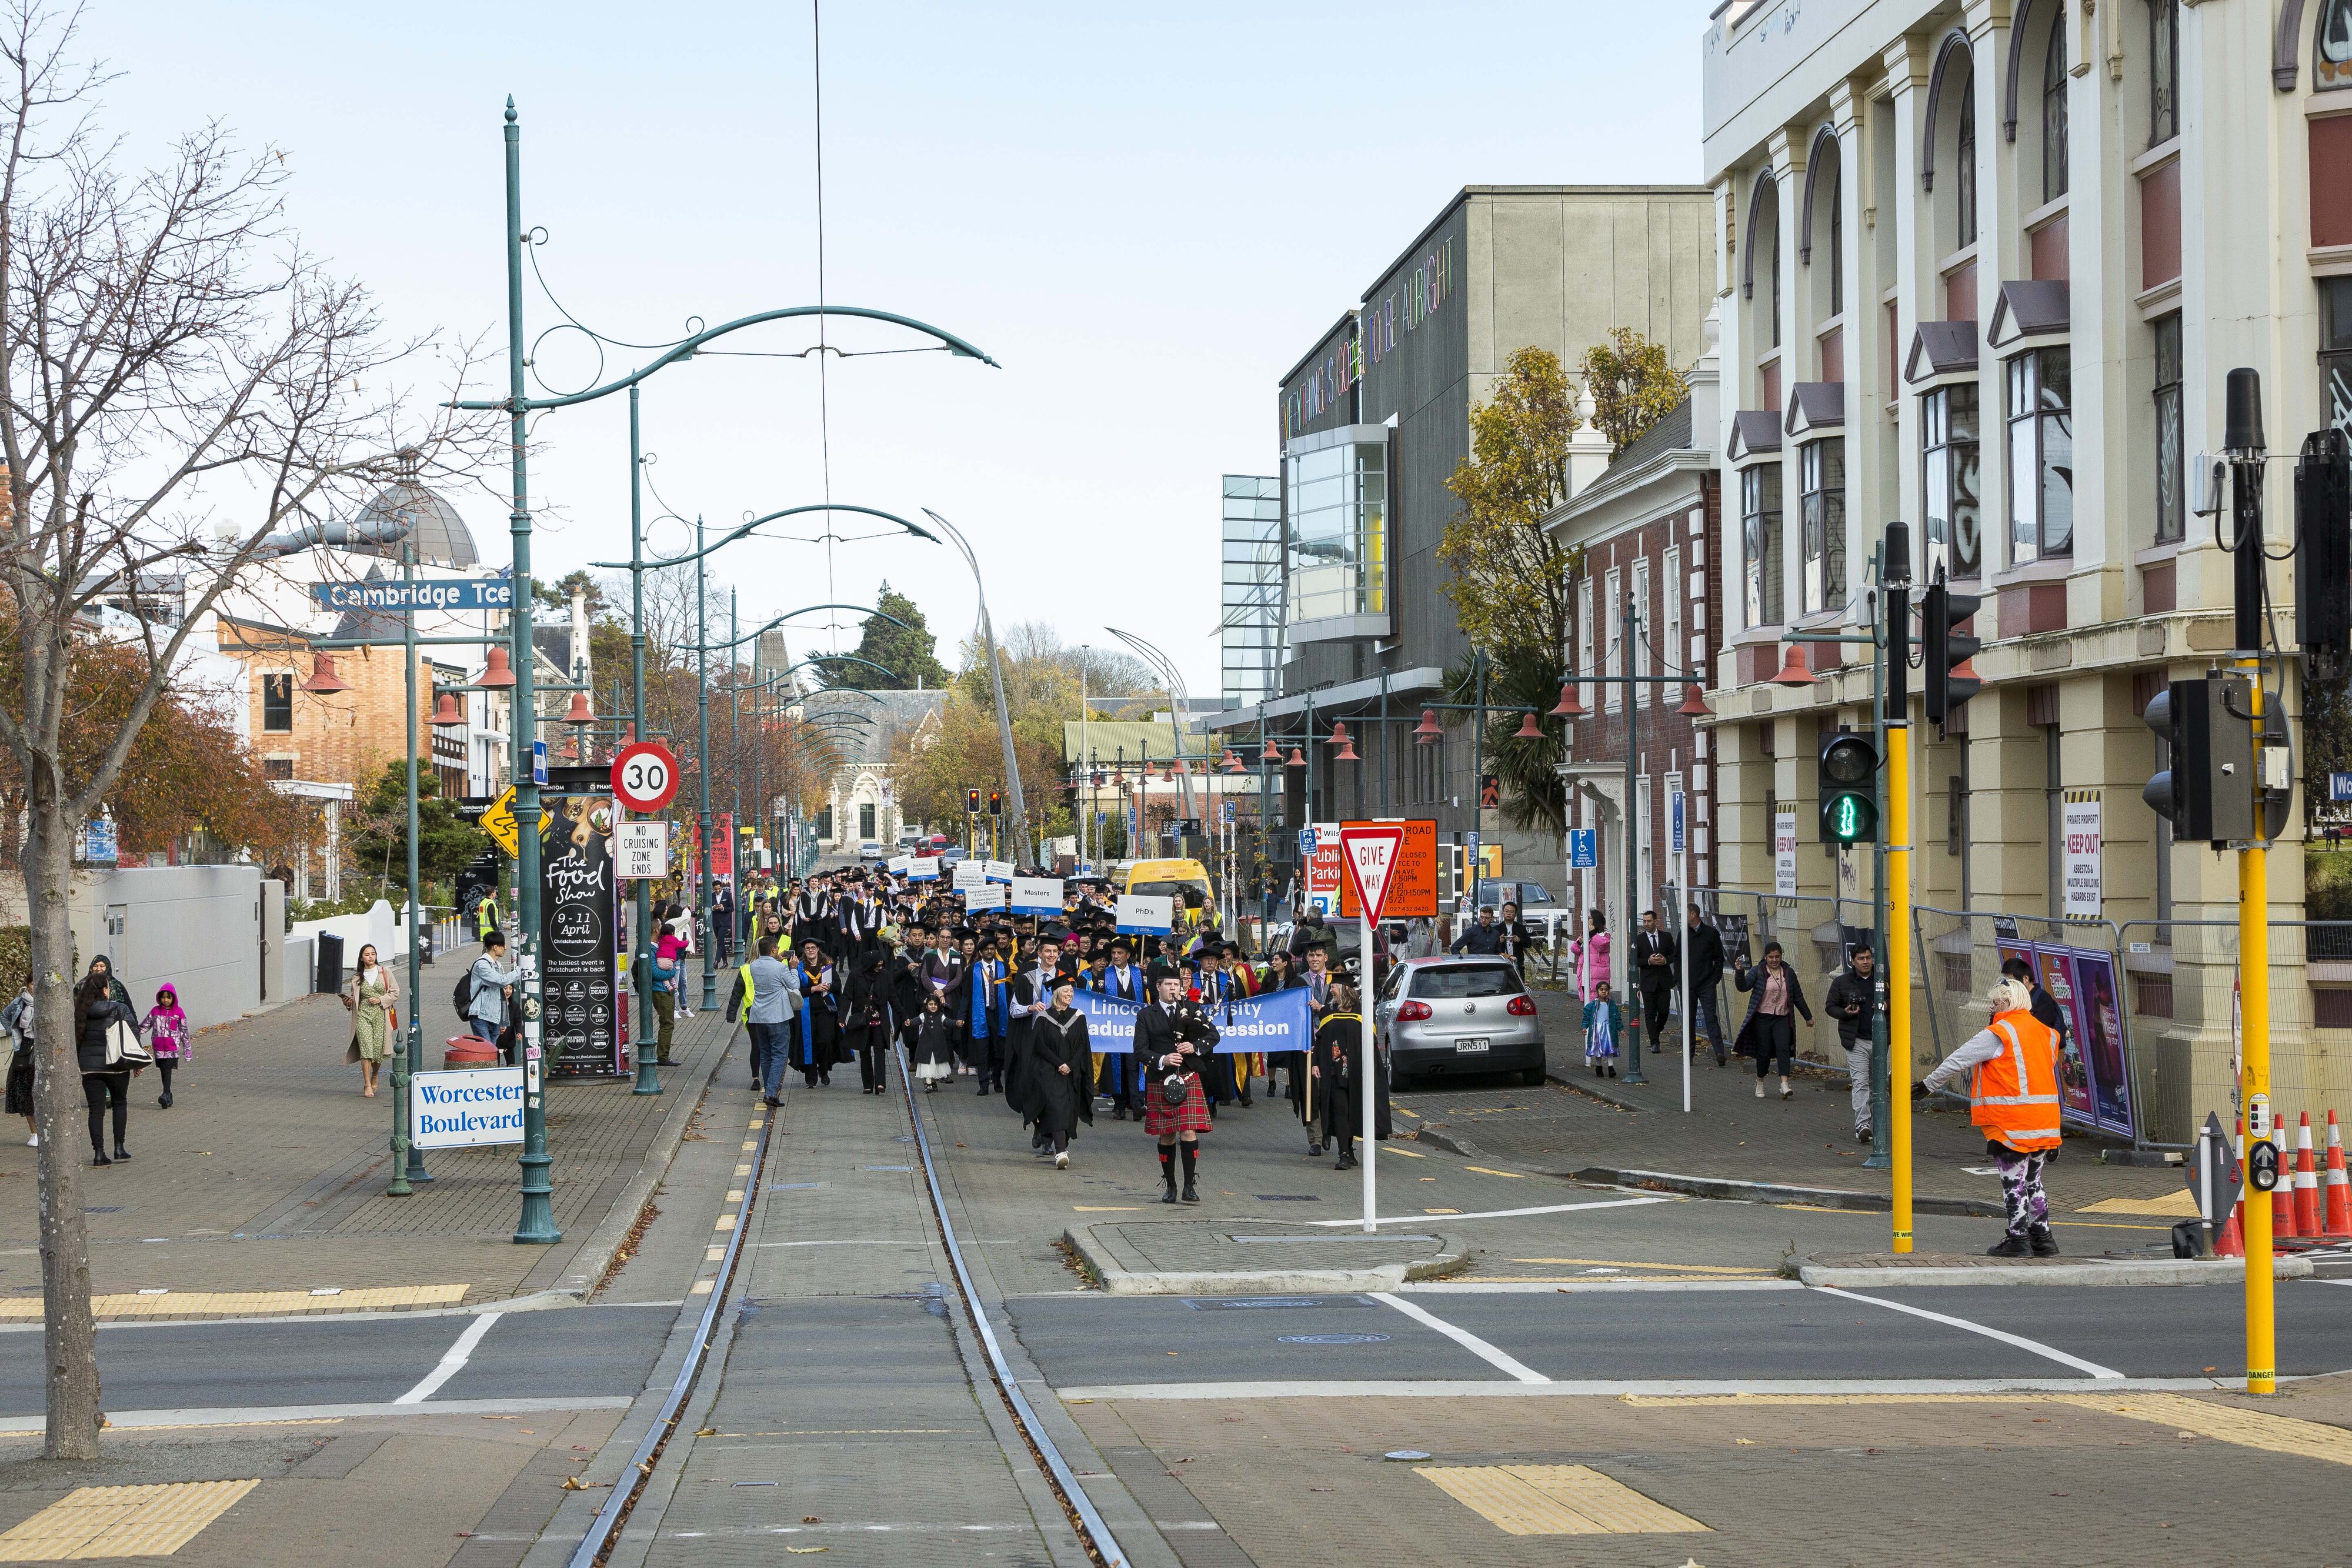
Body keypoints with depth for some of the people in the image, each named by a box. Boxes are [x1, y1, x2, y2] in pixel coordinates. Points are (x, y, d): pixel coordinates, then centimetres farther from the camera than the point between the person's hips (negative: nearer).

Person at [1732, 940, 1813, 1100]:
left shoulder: (1789, 973, 9)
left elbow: (1798, 997, 16)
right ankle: (1760, 1083, 22)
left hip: (1782, 1018, 1)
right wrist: (1739, 971, -29)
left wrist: (1808, 1017, 19)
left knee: (1783, 1049, -15)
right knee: (1764, 1051, 1)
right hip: (1762, 1018, -1)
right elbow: (1743, 986, -12)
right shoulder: (1758, 973, 1)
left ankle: (1784, 1085, -24)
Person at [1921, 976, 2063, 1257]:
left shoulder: (1998, 1035, -10)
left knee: (2014, 1181, -1)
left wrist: (1929, 1084, 7)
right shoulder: (2045, 1033, 12)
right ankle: (2043, 1238, 16)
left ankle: (2017, 1239, 1)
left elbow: (1959, 1061, -5)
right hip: (2043, 1123, 7)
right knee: (2033, 1181, 15)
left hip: (2011, 1125, -7)